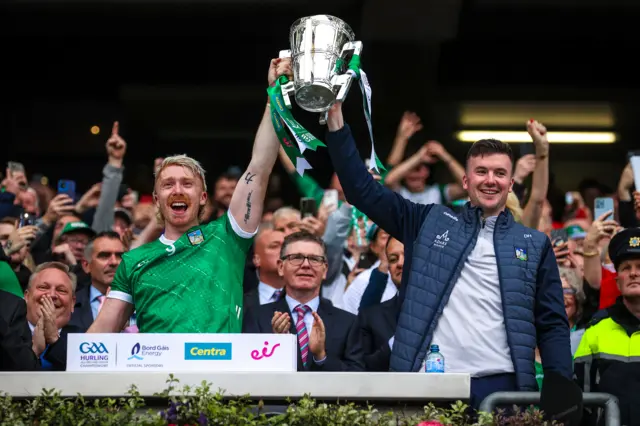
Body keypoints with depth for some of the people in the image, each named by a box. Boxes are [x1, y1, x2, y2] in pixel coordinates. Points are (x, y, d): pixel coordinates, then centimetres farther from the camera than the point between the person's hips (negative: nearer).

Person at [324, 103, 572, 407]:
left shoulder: (535, 245, 14)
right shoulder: (431, 222, 13)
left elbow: (552, 325, 12)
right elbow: (362, 190, 11)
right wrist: (335, 117, 3)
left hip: (501, 385, 0)